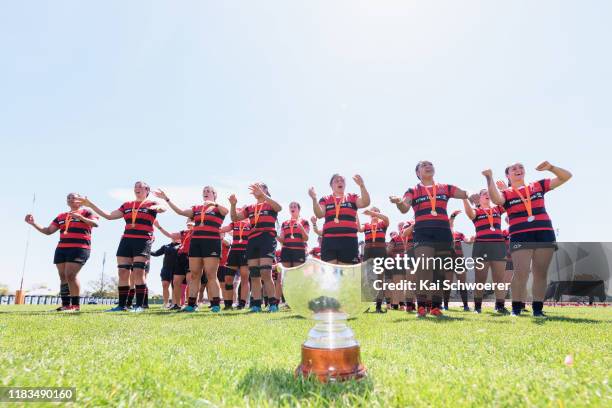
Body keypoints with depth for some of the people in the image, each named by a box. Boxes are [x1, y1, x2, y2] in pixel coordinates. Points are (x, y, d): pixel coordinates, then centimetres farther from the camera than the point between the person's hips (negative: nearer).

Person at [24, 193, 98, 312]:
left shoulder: (85, 212, 4)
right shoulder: (61, 216, 21)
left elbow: (95, 223, -12)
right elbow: (48, 231, 21)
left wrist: (80, 217, -19)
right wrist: (33, 223, 9)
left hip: (79, 249, -7)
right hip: (61, 249, 7)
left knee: (70, 275, -16)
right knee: (63, 276, 4)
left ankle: (76, 305, -9)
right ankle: (66, 304, 9)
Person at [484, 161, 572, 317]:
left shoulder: (538, 186, 17)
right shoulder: (506, 193, 8)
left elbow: (566, 176, 17)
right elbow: (496, 199, -17)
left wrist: (550, 167, -1)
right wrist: (489, 178, -20)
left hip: (545, 234, 3)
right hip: (520, 236, -3)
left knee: (541, 273, 4)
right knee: (521, 273, -12)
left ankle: (538, 308, 11)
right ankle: (516, 308, -3)